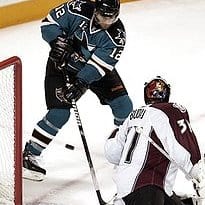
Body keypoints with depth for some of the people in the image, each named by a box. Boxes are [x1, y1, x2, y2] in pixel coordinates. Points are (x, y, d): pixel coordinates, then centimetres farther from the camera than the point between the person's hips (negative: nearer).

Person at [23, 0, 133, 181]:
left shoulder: (117, 35, -24)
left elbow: (99, 65, -30)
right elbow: (49, 22, -15)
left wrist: (81, 83, -41)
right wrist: (58, 41, -32)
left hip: (95, 69, 3)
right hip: (62, 64, -3)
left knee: (123, 105, -4)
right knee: (59, 114, -15)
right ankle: (29, 155, -4)